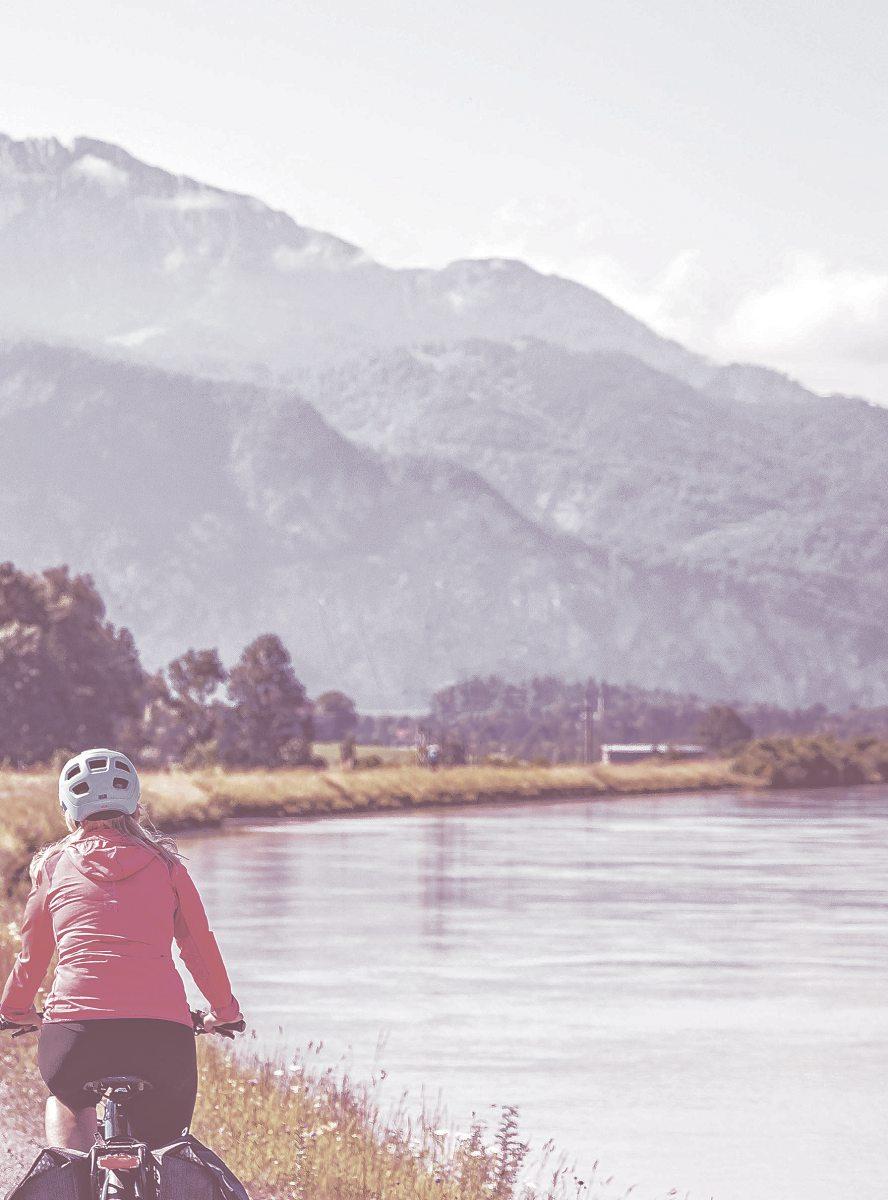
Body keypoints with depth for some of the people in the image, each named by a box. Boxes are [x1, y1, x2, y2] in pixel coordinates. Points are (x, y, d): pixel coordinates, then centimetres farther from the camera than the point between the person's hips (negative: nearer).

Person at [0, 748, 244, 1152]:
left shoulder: (54, 865, 16)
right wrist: (223, 1009, 34)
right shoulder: (164, 862, 16)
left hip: (75, 1026, 0)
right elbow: (199, 944, 19)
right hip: (163, 1028, 0)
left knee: (66, 1100, 31)